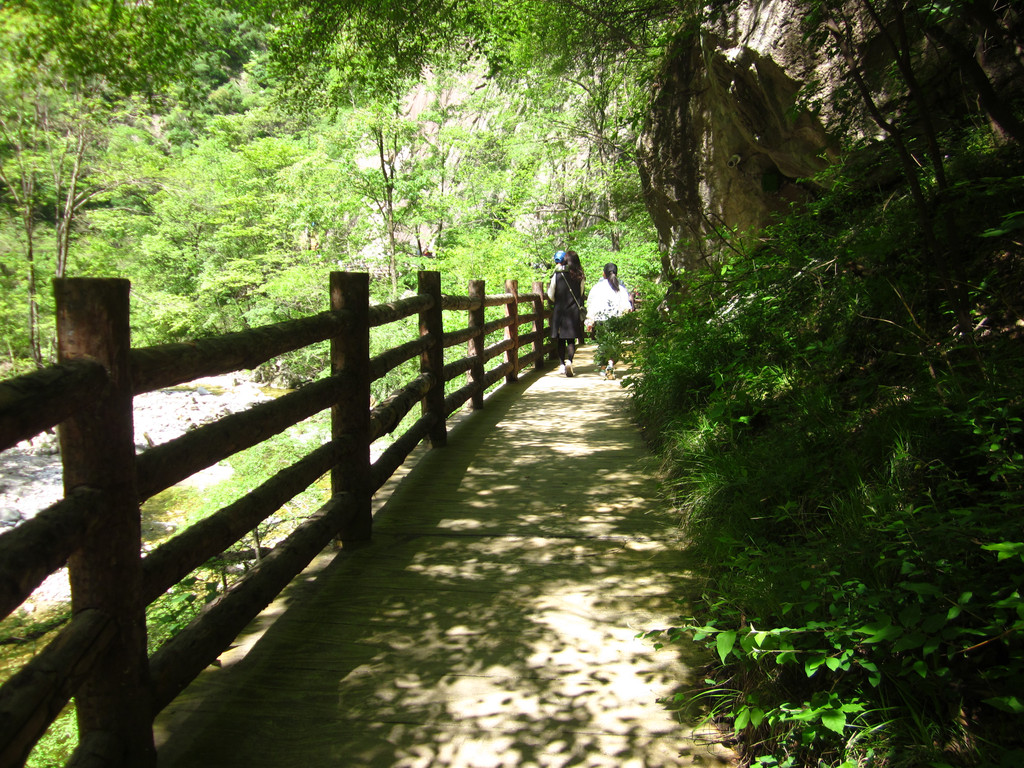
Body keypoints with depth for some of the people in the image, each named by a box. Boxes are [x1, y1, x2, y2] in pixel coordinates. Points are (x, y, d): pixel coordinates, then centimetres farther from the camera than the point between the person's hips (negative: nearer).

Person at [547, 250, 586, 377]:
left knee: (561, 340, 10)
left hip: (559, 311, 0)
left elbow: (551, 296, 2)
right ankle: (569, 361, -18)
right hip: (574, 312, 1)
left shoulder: (557, 274, -5)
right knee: (571, 339, 3)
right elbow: (581, 295, 7)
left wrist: (548, 287, 17)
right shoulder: (580, 277, -1)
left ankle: (562, 364, 12)